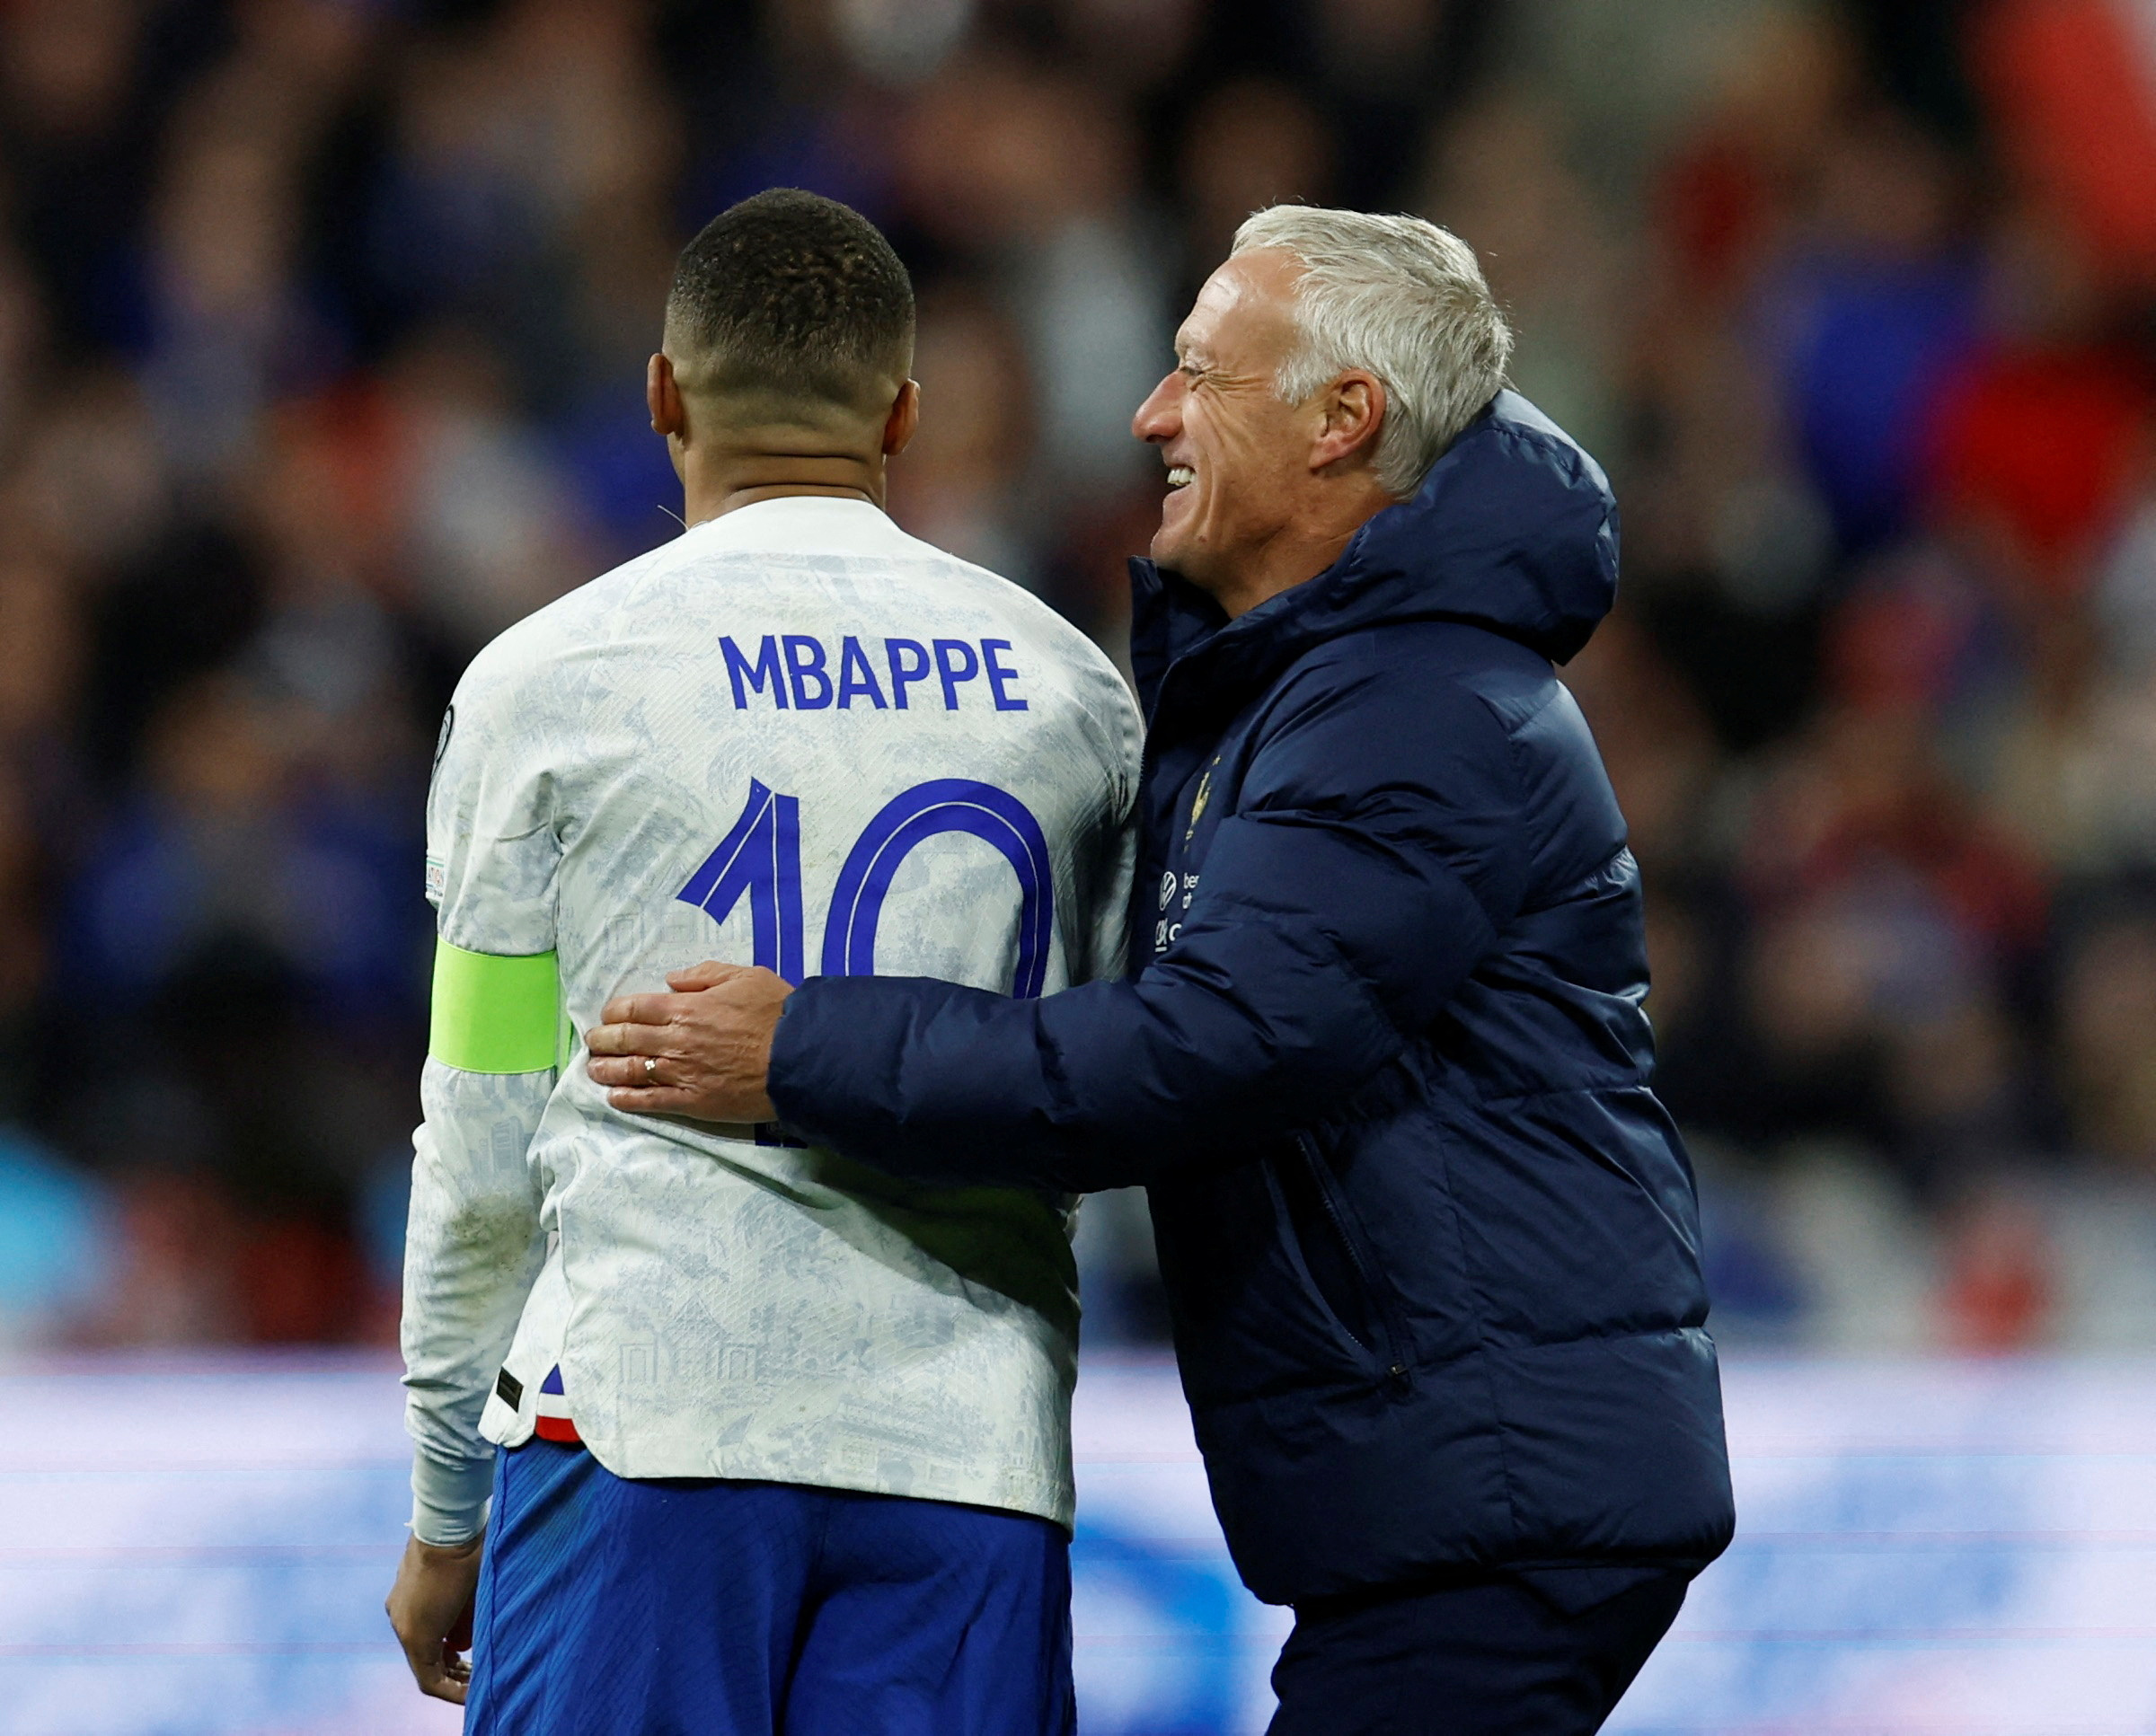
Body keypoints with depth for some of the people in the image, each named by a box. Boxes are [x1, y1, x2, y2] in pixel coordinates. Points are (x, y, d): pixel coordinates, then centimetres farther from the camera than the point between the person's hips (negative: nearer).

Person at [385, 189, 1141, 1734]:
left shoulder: (548, 682, 2)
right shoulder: (1074, 694, 11)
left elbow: (485, 1150, 4)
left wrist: (446, 1518, 12)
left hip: (644, 1415, -3)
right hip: (972, 1441, 3)